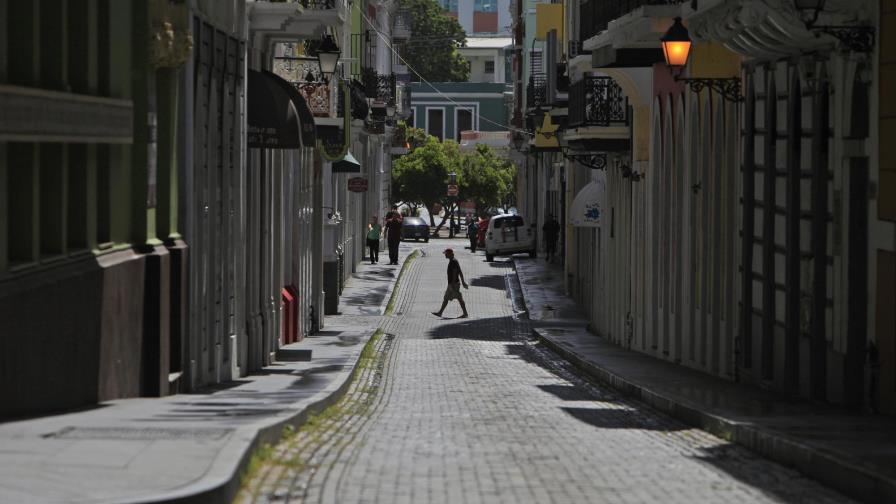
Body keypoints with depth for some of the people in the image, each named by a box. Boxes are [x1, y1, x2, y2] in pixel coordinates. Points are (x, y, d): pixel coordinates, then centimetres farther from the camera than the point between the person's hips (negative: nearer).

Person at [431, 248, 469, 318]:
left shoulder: (453, 262, -17)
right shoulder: (455, 261, 14)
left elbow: (454, 273, -23)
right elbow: (460, 272, 17)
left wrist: (453, 284, -25)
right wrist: (463, 281, 21)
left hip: (453, 284, -10)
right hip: (452, 284, 10)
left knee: (459, 298, -6)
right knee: (446, 298, 11)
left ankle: (465, 314, -3)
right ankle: (440, 312, 13)